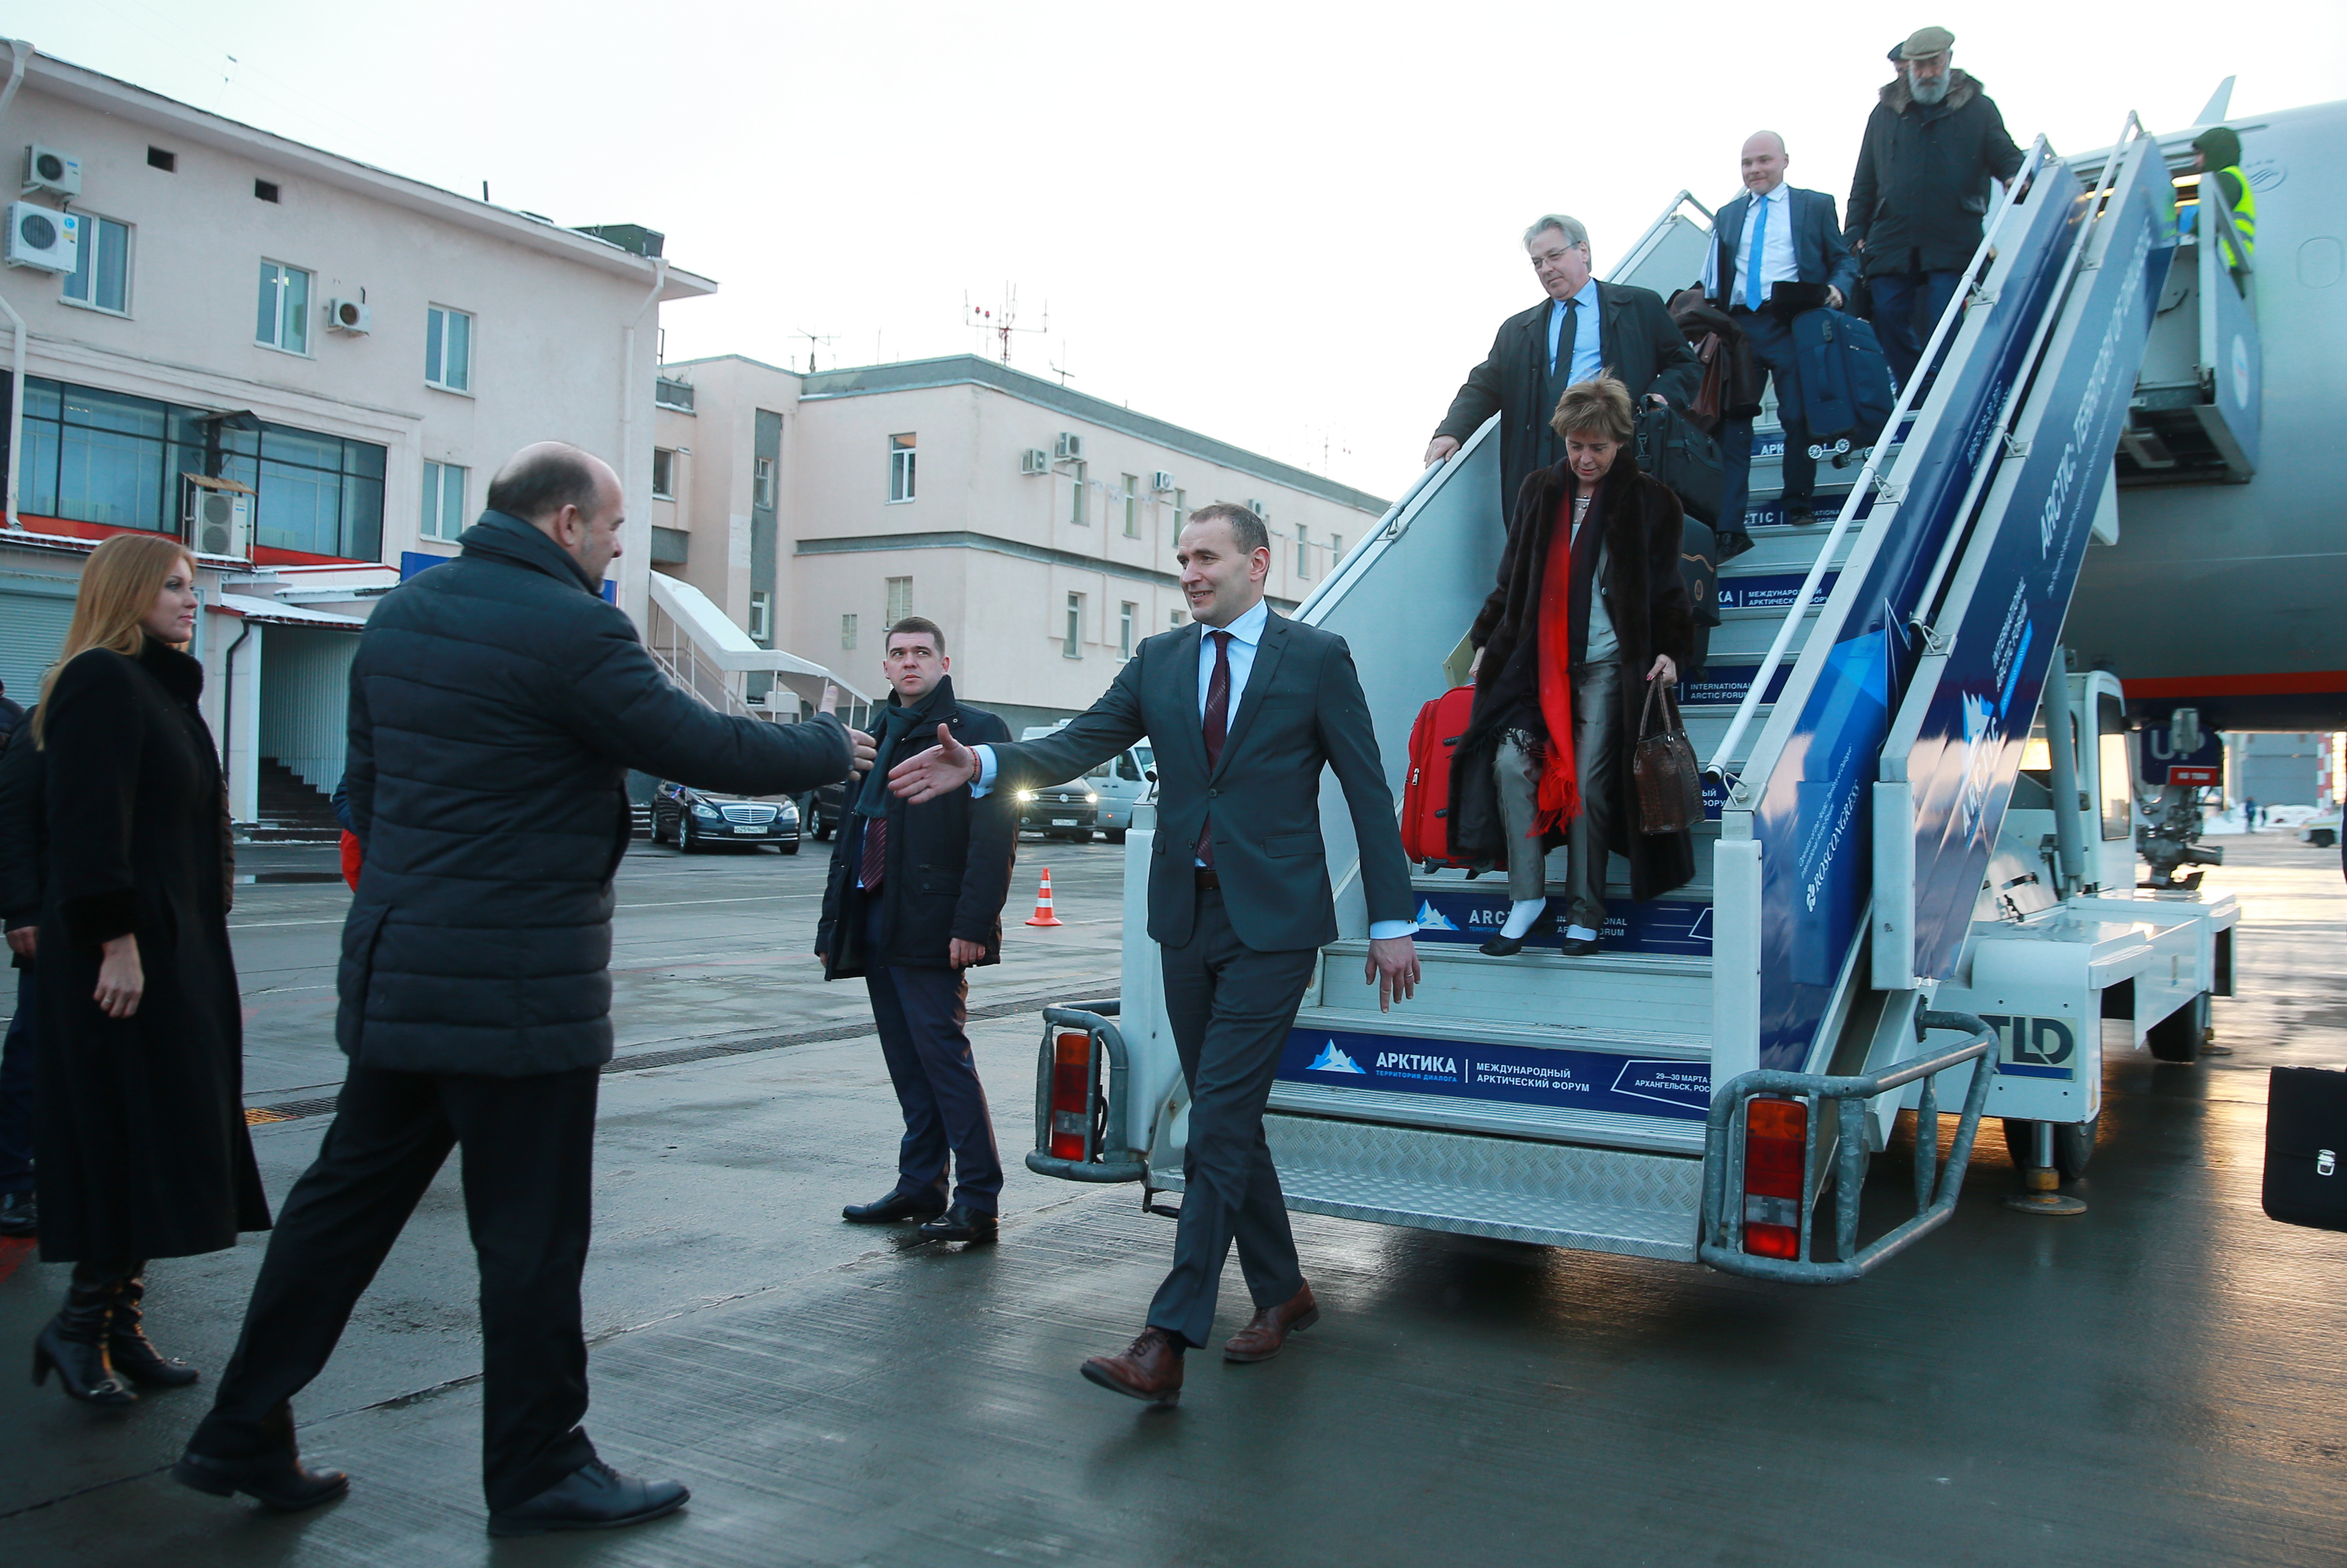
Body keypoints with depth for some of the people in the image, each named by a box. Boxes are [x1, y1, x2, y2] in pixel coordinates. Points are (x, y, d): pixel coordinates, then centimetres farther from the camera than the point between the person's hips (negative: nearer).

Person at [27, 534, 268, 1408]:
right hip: (126, 951, -10)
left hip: (177, 946, 10)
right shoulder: (100, 683, -11)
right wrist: (117, 941, -23)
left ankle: (119, 1322, 18)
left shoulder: (160, 687, 19)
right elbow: (88, 825, -19)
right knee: (136, 1137, -6)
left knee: (153, 1145, 11)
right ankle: (80, 1324, 6)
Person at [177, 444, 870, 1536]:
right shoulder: (568, 629, -17)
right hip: (519, 985, -9)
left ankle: (243, 1436, 27)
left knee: (346, 1201, 18)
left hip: (397, 971, 9)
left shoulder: (403, 611, 11)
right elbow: (701, 749, -14)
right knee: (532, 1239, 4)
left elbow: (368, 780, 17)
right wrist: (830, 747, 2)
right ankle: (537, 1474, 18)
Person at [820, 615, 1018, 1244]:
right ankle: (920, 1186, 19)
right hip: (874, 921, 7)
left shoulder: (977, 730, -3)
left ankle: (978, 1200, -1)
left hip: (929, 927, -7)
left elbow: (995, 836, -12)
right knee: (907, 1060, 11)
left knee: (941, 1052, -7)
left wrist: (973, 924, -21)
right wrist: (832, 925, 16)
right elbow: (851, 833, 21)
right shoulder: (876, 737, 19)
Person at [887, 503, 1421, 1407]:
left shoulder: (1317, 657, -1)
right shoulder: (1157, 662, 11)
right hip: (1187, 920, 6)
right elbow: (1078, 746, 2)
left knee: (1217, 1128, -10)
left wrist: (1392, 922, -3)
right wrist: (981, 765, -16)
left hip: (1271, 925, -5)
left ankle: (1167, 1343, -9)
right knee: (1228, 1123, 13)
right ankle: (1282, 1293, 30)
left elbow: (1368, 791, -1)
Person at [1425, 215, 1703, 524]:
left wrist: (1660, 396, -8)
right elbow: (1483, 387, 16)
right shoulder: (1516, 329, 23)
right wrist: (1452, 432, -3)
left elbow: (1685, 365, 14)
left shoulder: (1641, 306, 14)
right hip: (1540, 465, 2)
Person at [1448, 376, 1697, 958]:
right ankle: (1527, 896, -4)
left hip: (1608, 664, -3)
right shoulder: (1541, 491, 12)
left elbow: (1665, 586, 3)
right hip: (1537, 660, 3)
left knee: (1591, 782, -7)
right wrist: (1487, 643, 14)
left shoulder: (1648, 501, 3)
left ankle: (1585, 913, 5)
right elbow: (1512, 578, 16)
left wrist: (1669, 649, -11)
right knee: (1510, 761, -14)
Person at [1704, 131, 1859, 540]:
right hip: (1738, 326, 2)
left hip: (1792, 325, -2)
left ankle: (1798, 504, 17)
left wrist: (1837, 289, -11)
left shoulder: (1817, 206, 12)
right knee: (1730, 422, -7)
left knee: (1797, 417, -3)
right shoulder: (1727, 215, 20)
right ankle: (1728, 528, -8)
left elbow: (1845, 261, 9)